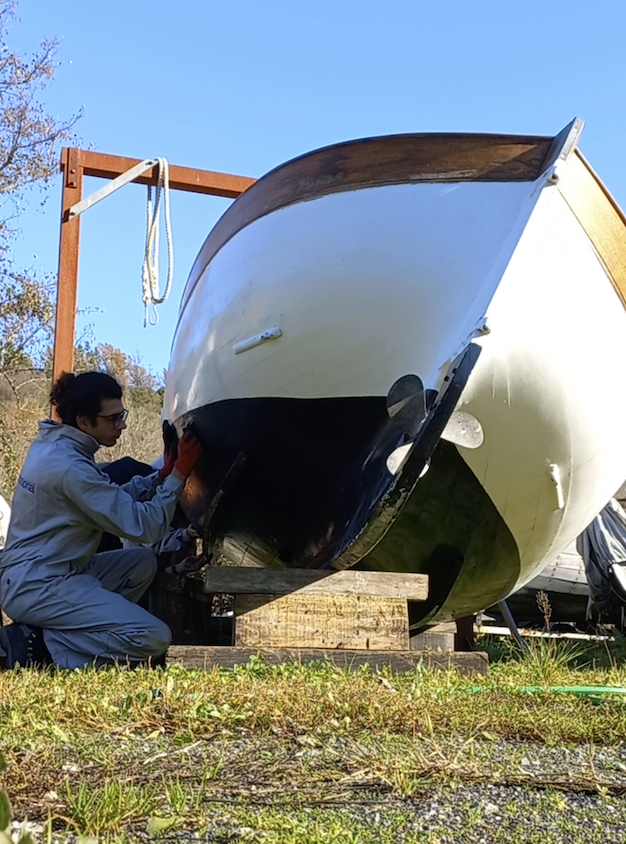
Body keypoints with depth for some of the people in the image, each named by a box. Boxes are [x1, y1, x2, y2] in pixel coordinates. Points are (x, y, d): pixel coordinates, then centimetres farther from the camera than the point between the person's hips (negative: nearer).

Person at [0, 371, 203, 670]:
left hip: (24, 576, 10)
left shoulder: (52, 444, 8)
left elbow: (116, 498, 14)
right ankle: (39, 644, -9)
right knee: (153, 638, -16)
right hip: (38, 586, -10)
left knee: (142, 562, 15)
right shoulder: (69, 466, -21)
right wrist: (178, 475, -12)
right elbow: (144, 527, -19)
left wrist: (162, 475, 1)